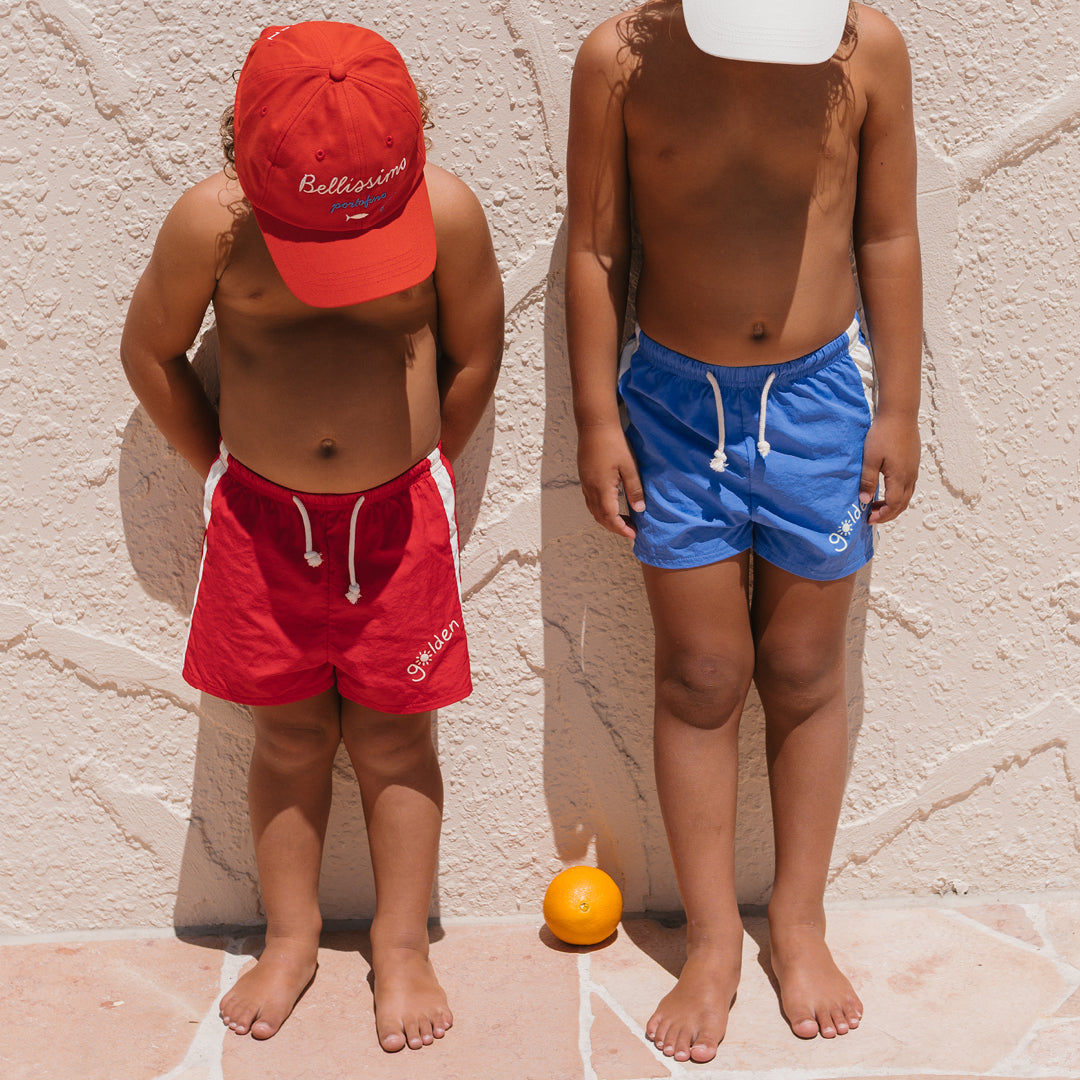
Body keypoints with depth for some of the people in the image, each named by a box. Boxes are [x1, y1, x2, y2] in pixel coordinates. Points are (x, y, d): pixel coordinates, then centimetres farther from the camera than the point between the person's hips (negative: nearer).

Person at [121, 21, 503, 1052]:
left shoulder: (447, 211, -15)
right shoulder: (209, 223, -15)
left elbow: (474, 355, 2)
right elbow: (150, 351, 2)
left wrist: (415, 468, 8)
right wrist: (221, 468, 9)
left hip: (398, 513, 0)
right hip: (260, 517, 1)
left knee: (392, 737, 9)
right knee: (290, 736, 13)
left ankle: (400, 946, 26)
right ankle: (291, 938, 32)